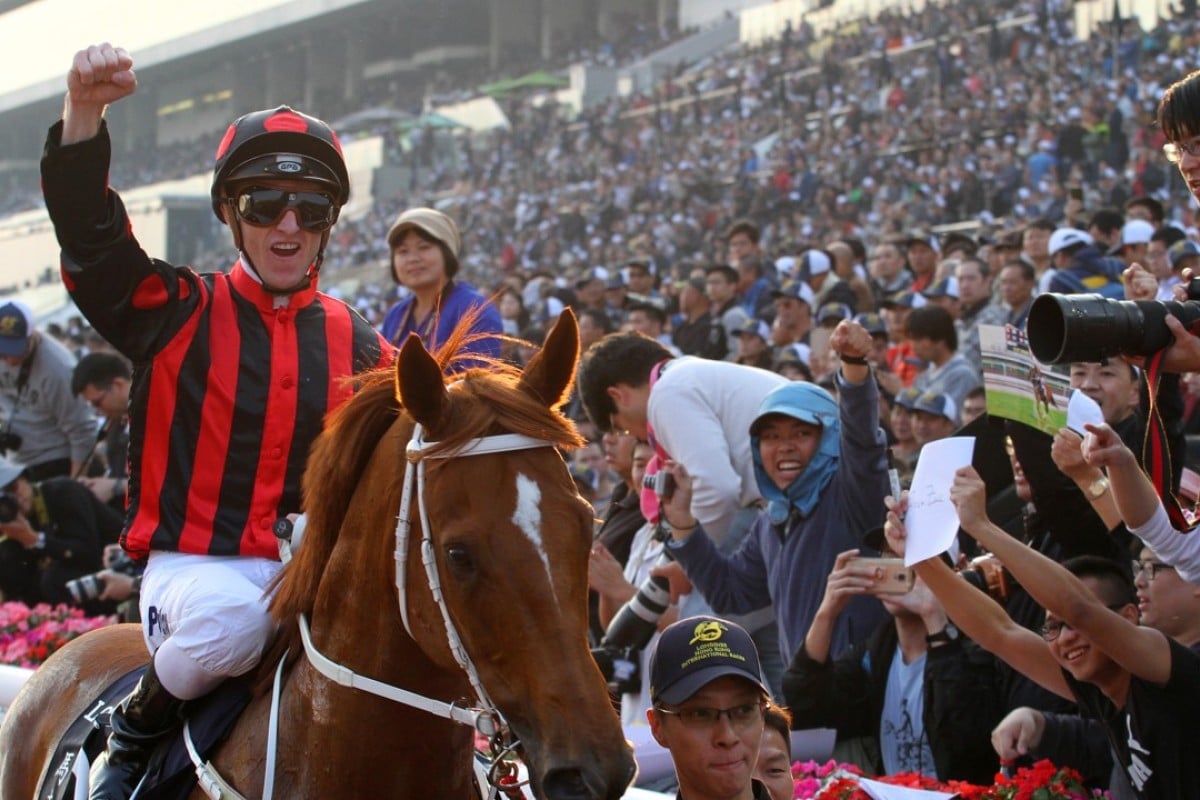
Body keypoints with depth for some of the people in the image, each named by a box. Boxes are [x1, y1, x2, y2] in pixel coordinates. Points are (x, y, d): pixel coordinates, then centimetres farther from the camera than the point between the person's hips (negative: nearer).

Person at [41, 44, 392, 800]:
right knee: (227, 622, -36)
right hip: (195, 562, -3)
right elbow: (91, 237, -14)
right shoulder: (180, 313, 1)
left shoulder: (358, 342, 12)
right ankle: (136, 729, -4)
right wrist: (84, 113, -29)